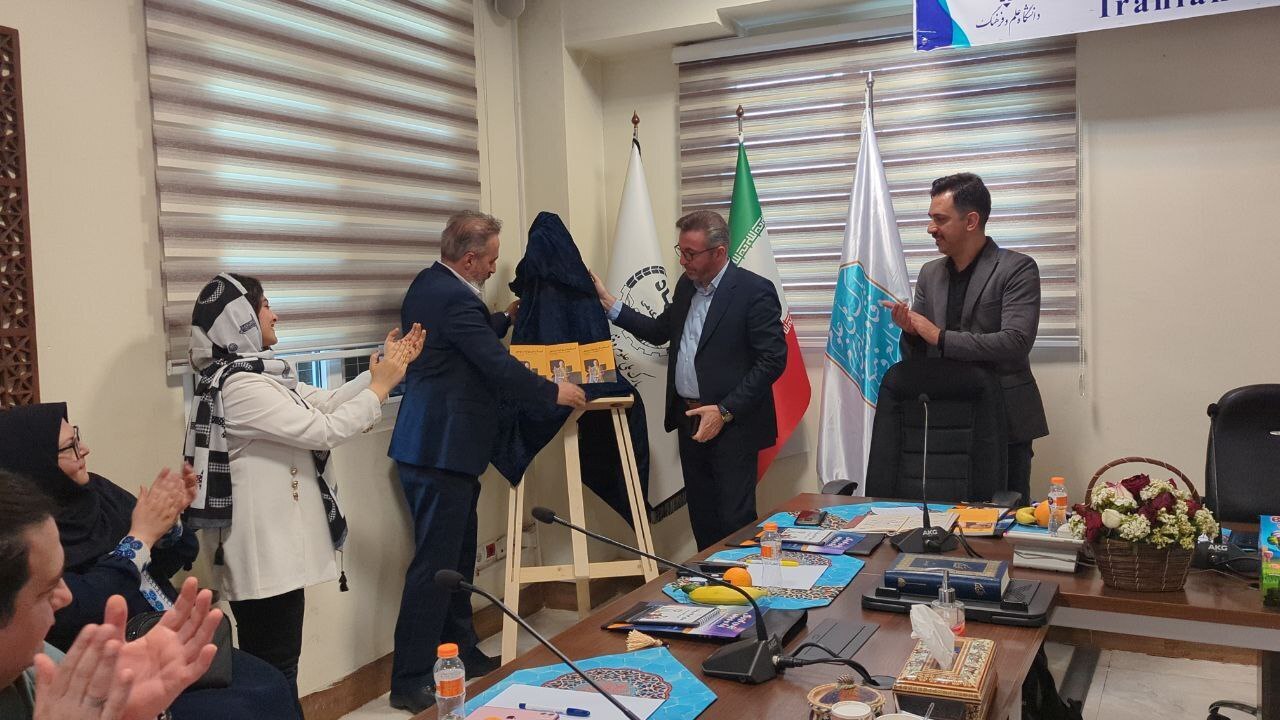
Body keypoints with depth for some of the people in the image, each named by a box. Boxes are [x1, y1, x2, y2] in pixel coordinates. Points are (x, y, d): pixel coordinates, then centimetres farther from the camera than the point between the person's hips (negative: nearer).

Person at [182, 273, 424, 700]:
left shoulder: (258, 373, 9)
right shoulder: (240, 385, -21)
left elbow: (326, 402, 12)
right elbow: (324, 430, -22)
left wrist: (381, 370, 6)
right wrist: (381, 387, -11)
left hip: (273, 546, 10)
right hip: (264, 553, -10)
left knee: (267, 668, 19)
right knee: (274, 673, 1)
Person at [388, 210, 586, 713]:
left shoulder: (428, 284, 13)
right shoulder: (455, 298, -19)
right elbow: (499, 367, -19)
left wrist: (505, 318, 26)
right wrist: (555, 393, -7)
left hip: (435, 445, 11)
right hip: (442, 450, -11)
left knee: (457, 558, 18)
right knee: (434, 564, -4)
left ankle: (461, 653, 30)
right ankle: (411, 682, 4)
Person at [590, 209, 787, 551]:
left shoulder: (755, 291, -14)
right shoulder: (686, 285, 10)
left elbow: (772, 360, -16)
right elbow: (659, 331, 22)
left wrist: (725, 412, -19)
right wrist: (609, 303, 12)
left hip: (732, 425, -7)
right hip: (690, 420, 7)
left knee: (735, 522, -3)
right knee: (701, 517, 15)